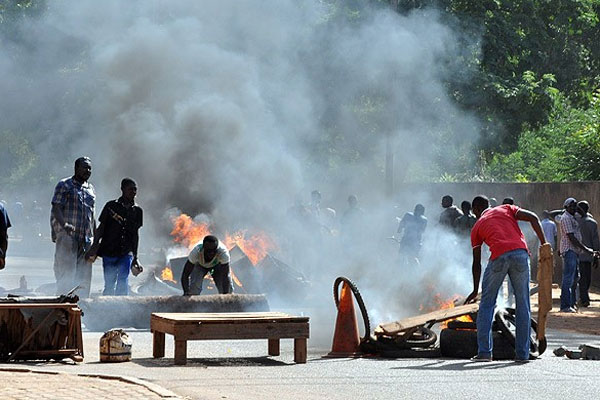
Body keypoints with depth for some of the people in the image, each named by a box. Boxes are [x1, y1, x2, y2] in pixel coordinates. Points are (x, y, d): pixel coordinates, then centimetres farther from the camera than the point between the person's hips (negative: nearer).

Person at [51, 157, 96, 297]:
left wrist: (95, 237, 21)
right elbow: (56, 208, -11)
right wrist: (64, 225, -28)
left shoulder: (90, 189, 20)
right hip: (66, 235, -6)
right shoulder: (64, 185, -1)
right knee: (66, 272, -9)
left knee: (84, 277, 3)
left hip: (86, 238, 6)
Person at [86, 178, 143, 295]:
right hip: (108, 251, -1)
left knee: (123, 282, -13)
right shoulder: (111, 206, 0)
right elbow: (101, 228, 3)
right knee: (109, 284, 2)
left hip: (126, 253, 1)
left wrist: (135, 257, 16)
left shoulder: (137, 210, 9)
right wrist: (94, 247, -5)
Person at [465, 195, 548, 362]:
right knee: (523, 305, 10)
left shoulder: (477, 227, 25)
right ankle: (522, 353, 8)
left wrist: (476, 290, 33)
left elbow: (476, 263, 25)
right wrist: (543, 244, 8)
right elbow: (532, 218, 8)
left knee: (487, 304, 13)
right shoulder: (506, 209, 27)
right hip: (520, 253, 1)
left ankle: (484, 351, 6)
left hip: (498, 257, -1)